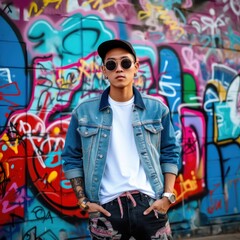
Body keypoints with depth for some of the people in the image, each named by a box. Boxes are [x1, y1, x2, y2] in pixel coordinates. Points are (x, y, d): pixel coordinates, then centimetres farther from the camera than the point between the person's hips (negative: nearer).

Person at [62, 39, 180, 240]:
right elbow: (72, 158, 6)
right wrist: (84, 201, -1)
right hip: (106, 209, 0)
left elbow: (170, 154, 9)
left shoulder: (157, 109, 4)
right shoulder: (84, 111, 1)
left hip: (150, 204, 1)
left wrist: (168, 196, -1)